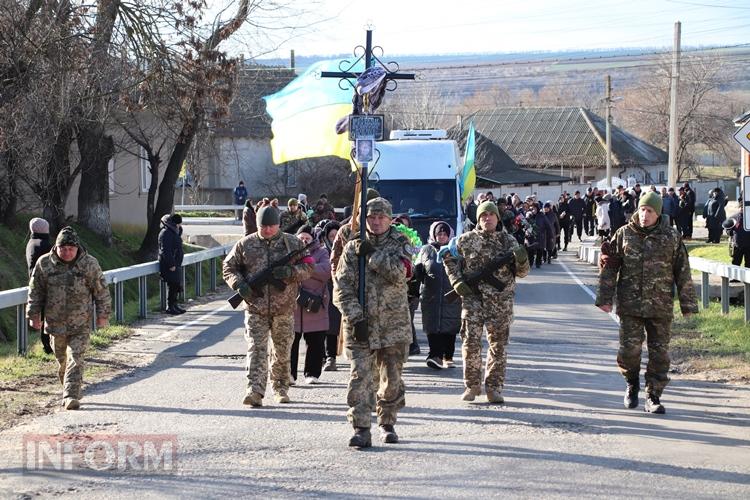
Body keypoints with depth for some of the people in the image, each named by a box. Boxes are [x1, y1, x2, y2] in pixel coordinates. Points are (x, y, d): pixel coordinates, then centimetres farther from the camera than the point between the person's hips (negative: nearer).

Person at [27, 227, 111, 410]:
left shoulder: (89, 263, -6)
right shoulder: (44, 263, -3)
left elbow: (101, 291, 1)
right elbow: (35, 291, 6)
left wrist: (103, 315, 1)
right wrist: (34, 315, 4)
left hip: (81, 324, -2)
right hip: (55, 322, 2)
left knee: (75, 359, -11)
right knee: (62, 359, 13)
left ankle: (71, 396, -14)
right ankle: (73, 390, 35)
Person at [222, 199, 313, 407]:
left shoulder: (292, 243, 3)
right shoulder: (245, 245, 2)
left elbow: (307, 267, 4)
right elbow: (228, 267, 7)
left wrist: (290, 272, -17)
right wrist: (239, 285, -12)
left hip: (284, 309, 1)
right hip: (255, 307, -1)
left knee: (282, 351, 12)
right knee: (256, 349, -11)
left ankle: (280, 388, 27)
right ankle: (255, 390, -18)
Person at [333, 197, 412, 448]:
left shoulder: (399, 246, 5)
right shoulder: (353, 248, 4)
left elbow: (399, 274, -15)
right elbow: (342, 287, -2)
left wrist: (373, 254, -18)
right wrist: (355, 317, -13)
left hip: (393, 324, 1)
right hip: (361, 325, -1)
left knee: (392, 379, 9)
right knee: (360, 377, -10)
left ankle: (387, 423, 25)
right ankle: (361, 429, -11)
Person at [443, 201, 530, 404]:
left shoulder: (509, 241, 6)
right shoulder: (465, 240, 4)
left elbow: (522, 272, 6)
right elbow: (449, 260, 13)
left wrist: (521, 260, -17)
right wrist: (457, 282, -2)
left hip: (501, 301, 1)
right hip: (473, 297, -1)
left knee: (498, 344, 4)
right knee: (471, 341, -6)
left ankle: (494, 387, 13)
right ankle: (472, 385, 8)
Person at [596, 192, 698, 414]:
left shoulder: (671, 238, 2)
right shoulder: (624, 234, 2)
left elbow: (683, 273, 6)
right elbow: (608, 267, 5)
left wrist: (688, 304, 5)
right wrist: (604, 298, 0)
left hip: (660, 308, 0)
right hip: (630, 305, 0)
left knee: (659, 353, 1)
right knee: (629, 350, -3)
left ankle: (653, 397, 12)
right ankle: (632, 385, 25)